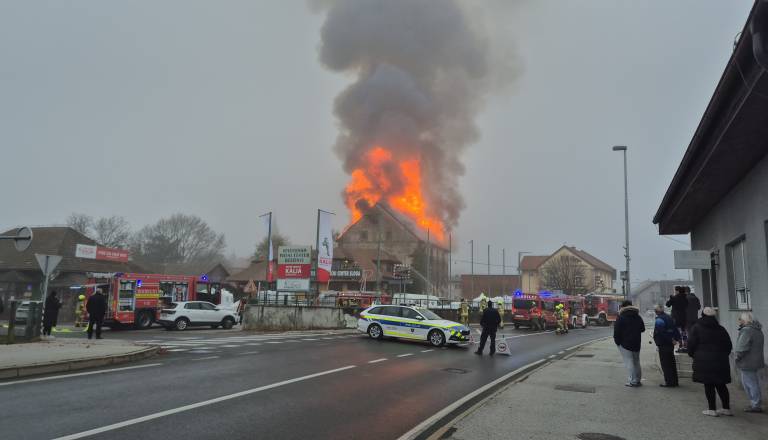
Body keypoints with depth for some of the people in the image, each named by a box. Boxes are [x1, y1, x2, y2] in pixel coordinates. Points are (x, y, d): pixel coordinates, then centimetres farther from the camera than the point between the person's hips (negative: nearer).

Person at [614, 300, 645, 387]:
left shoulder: (621, 318, -10)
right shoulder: (638, 317, 8)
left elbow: (617, 331, -13)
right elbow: (643, 329, 17)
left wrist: (617, 341, -4)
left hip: (625, 344, -6)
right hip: (636, 344, 6)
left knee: (629, 362, -5)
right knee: (636, 361, 17)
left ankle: (633, 381, -9)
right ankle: (638, 380, 22)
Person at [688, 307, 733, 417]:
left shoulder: (696, 328, -5)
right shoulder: (720, 329, 8)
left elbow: (691, 344, -8)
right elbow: (729, 345, 12)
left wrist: (692, 354, 9)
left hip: (704, 362, -4)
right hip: (720, 362, 4)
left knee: (708, 385, 1)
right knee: (721, 385, 13)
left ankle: (712, 409, 3)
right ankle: (727, 408, 17)